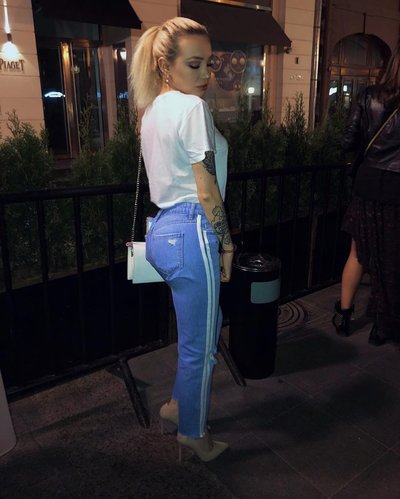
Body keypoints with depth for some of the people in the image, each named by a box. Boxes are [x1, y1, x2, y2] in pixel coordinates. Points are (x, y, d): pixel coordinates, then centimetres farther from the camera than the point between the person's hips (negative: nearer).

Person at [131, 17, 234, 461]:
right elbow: (207, 191, -15)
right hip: (190, 232, -10)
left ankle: (179, 404, 42)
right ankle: (193, 433, 31)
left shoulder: (153, 109, 15)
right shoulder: (192, 108, -13)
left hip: (163, 228, 10)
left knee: (207, 324, 25)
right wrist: (226, 244, -4)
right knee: (199, 343, 8)